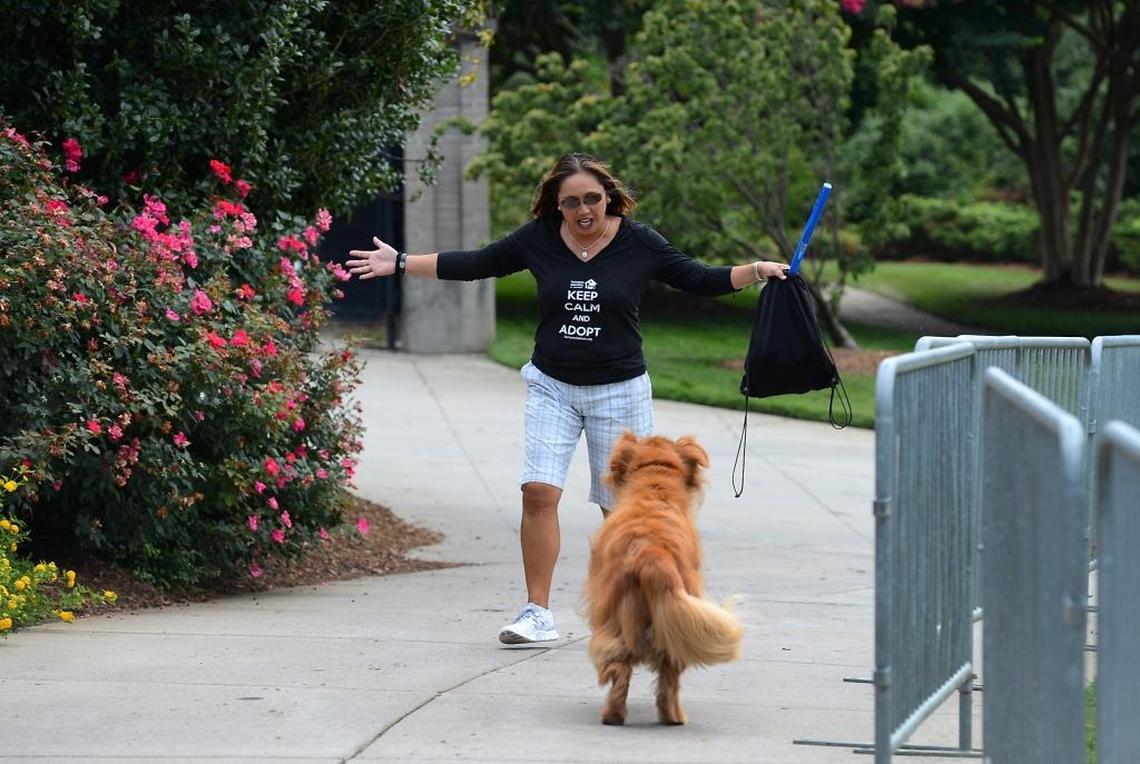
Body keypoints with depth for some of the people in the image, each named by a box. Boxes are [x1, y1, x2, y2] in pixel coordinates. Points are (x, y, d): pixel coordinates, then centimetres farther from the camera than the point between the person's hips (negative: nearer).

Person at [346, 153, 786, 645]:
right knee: (538, 492, -12)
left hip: (619, 391, -1)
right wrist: (400, 263, 6)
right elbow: (473, 265, 7)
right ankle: (538, 614, -7)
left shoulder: (640, 244, -4)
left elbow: (699, 280, 1)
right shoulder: (538, 239, -1)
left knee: (621, 506, 3)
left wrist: (757, 271, -13)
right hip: (552, 387, 1)